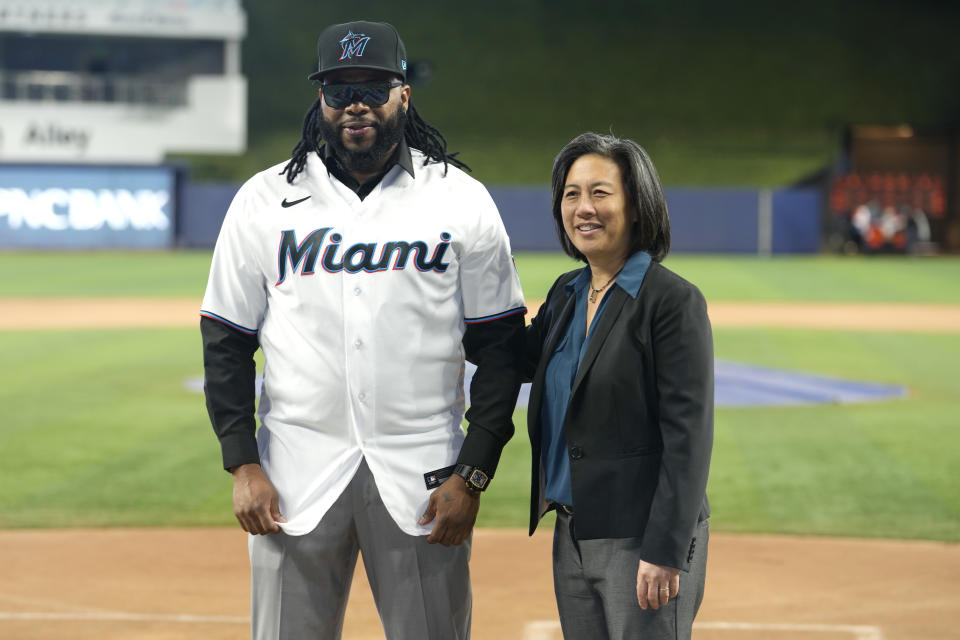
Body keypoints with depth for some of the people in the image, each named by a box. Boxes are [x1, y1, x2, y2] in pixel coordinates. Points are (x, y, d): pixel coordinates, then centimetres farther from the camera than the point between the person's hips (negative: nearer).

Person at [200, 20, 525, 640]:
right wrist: (243, 466, -3)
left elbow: (500, 349, 3)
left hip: (422, 473, -1)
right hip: (296, 470, 1)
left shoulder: (461, 200, 3)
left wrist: (472, 475, -5)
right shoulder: (265, 201, 5)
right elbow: (227, 343, 7)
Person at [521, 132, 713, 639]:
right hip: (572, 533, 7)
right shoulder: (566, 293, 11)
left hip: (643, 539, -7)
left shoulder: (674, 301, -13)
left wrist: (666, 551, -20)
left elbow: (688, 435, -16)